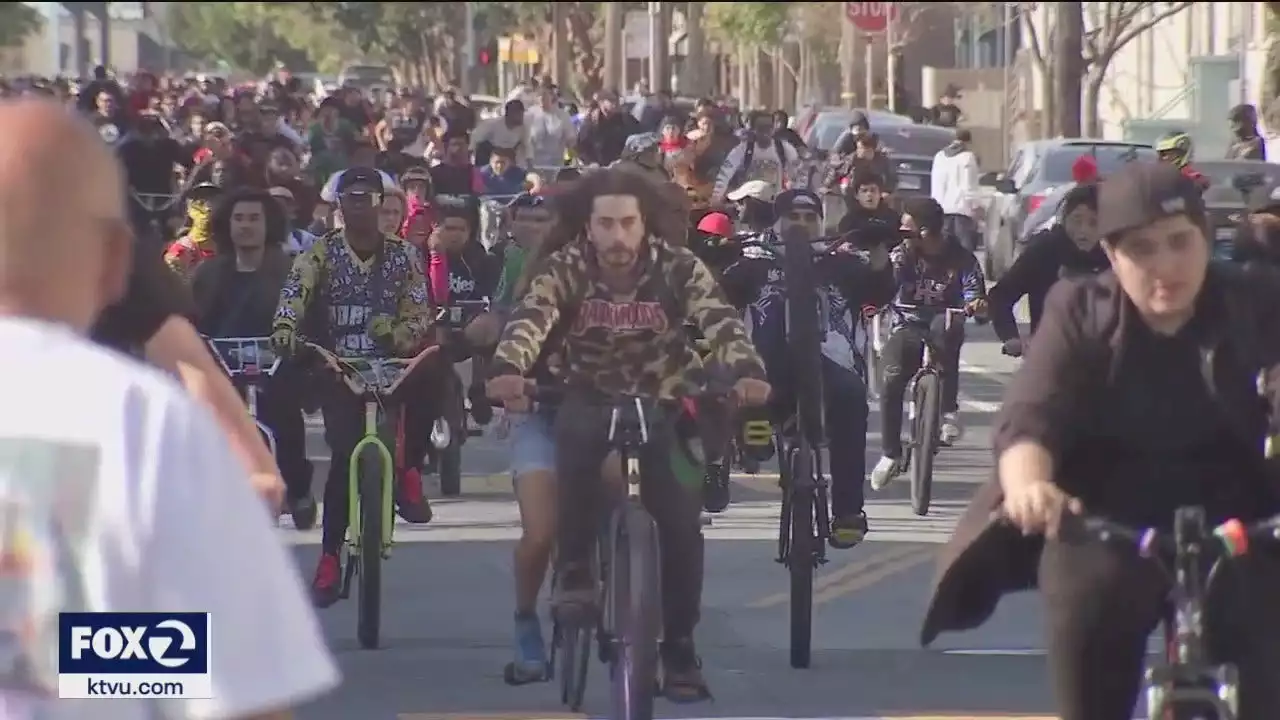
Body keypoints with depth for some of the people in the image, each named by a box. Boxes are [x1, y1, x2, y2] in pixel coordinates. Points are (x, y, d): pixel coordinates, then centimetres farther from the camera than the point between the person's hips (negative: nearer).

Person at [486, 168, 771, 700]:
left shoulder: (677, 267, -16)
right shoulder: (565, 269, -16)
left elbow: (720, 319, -30)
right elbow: (530, 317, -33)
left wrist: (746, 372, -51)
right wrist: (509, 369, -55)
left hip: (666, 404, 1)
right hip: (591, 399, -1)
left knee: (681, 523, -10)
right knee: (577, 436, -36)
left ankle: (680, 649, 7)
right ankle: (575, 571, -22)